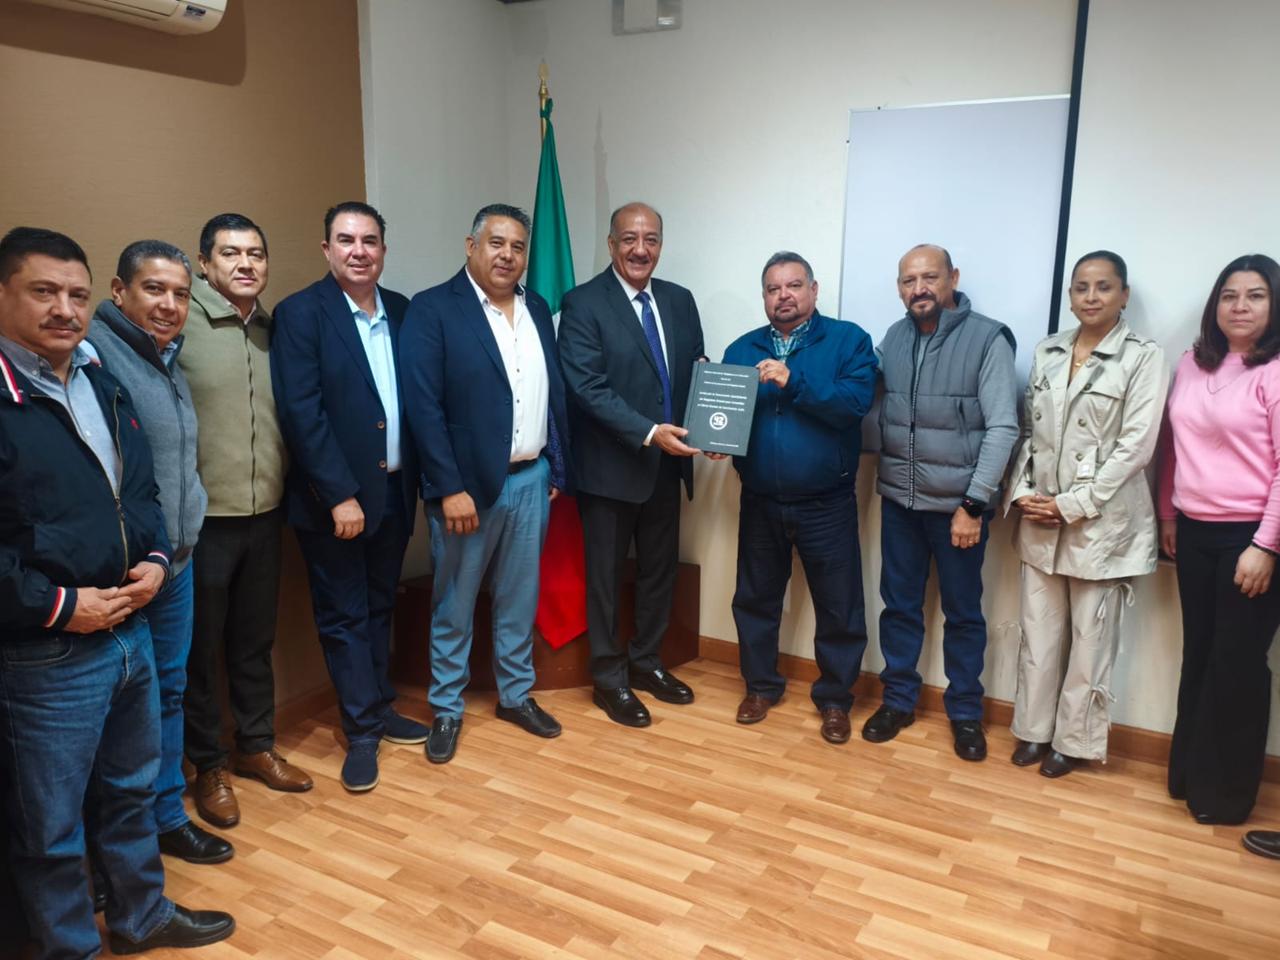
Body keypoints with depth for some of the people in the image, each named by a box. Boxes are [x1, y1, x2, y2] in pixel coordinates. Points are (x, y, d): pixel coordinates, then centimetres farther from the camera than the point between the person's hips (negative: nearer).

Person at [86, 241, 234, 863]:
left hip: (176, 561, 8)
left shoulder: (167, 359, 13)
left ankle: (167, 817, 34)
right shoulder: (94, 352, -17)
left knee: (168, 689, 18)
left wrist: (185, 531, 16)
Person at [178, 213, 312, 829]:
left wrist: (288, 489, 7)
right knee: (199, 648, 10)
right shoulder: (180, 325, -10)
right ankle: (207, 767, 26)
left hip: (264, 514, 5)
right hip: (201, 519, -5)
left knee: (255, 641, 18)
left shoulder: (272, 330, 7)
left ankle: (256, 747, 35)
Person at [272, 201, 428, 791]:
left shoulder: (401, 311, 7)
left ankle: (378, 708, 33)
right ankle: (362, 731, 19)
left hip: (393, 490, 5)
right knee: (344, 615, 7)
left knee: (379, 608, 18)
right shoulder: (300, 313, -9)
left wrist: (413, 476, 2)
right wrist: (340, 494, -19)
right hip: (334, 497, -5)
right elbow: (301, 411, -16)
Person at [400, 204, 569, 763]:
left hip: (532, 480, 5)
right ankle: (446, 708, 26)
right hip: (468, 484, -5)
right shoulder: (433, 309, -9)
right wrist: (450, 489, -17)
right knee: (453, 604, 10)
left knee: (519, 598, 16)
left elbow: (555, 394, 12)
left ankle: (516, 695, 33)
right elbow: (423, 407, -14)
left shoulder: (537, 309, 9)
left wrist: (558, 468, 9)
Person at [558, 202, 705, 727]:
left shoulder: (679, 300, 8)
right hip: (610, 465, -6)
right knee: (606, 576, 8)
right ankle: (609, 679, 23)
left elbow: (698, 372, 9)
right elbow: (587, 387, -18)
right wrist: (648, 433, -26)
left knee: (660, 569, 16)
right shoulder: (582, 303, -10)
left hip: (667, 464, 6)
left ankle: (647, 662, 34)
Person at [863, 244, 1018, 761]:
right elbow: (877, 411, 8)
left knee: (962, 613, 9)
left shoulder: (987, 338, -10)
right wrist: (881, 472, -5)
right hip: (898, 499, 4)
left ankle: (965, 712, 25)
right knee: (899, 605, 13)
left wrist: (973, 504, -15)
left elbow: (1003, 428, -13)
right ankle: (898, 699, 29)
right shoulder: (893, 338, 5)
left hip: (958, 503, -4)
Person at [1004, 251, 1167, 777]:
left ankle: (1073, 739, 21)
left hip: (1101, 520, -4)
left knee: (1090, 636, 6)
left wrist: (1073, 505, -14)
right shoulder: (1047, 351, 9)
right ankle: (1034, 729, 25)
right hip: (1039, 516, 4)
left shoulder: (1144, 357, -5)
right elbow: (1027, 429, 9)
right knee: (1038, 629, 11)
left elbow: (1136, 445, -11)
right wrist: (1021, 492, -5)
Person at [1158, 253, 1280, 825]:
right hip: (1194, 531, 5)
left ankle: (1226, 791, 20)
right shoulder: (1191, 365, 8)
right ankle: (1187, 772, 27)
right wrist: (1167, 516, 13)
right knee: (1198, 655, 14)